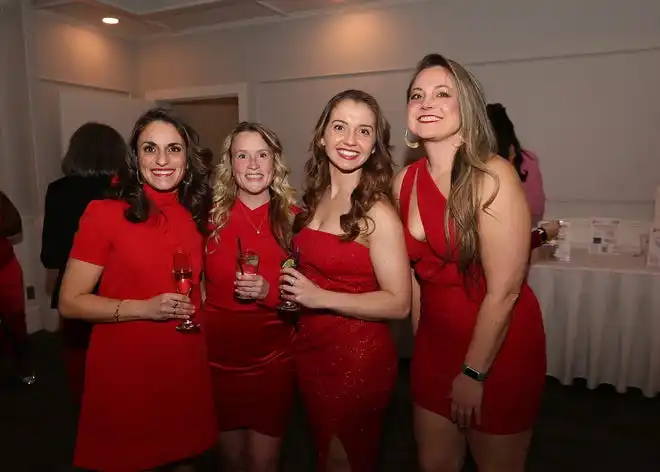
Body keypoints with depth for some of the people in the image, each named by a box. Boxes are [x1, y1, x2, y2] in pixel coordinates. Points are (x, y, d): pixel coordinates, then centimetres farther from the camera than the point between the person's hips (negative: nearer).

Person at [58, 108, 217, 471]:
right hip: (123, 372, -4)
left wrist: (194, 314, 3)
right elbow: (70, 302, -10)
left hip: (186, 368, 4)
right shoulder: (104, 213, -11)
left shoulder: (198, 215, 3)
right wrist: (145, 308, -20)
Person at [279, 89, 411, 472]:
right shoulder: (315, 198, 2)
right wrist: (287, 288, 1)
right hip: (310, 349, 7)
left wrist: (321, 297, -23)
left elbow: (398, 303, -20)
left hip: (359, 356, -7)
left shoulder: (377, 211, -19)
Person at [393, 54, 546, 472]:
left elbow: (504, 291, -20)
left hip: (498, 347, -5)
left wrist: (473, 374, -13)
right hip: (435, 342, 5)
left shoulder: (493, 176, -20)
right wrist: (418, 339, 9)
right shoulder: (405, 181, -2)